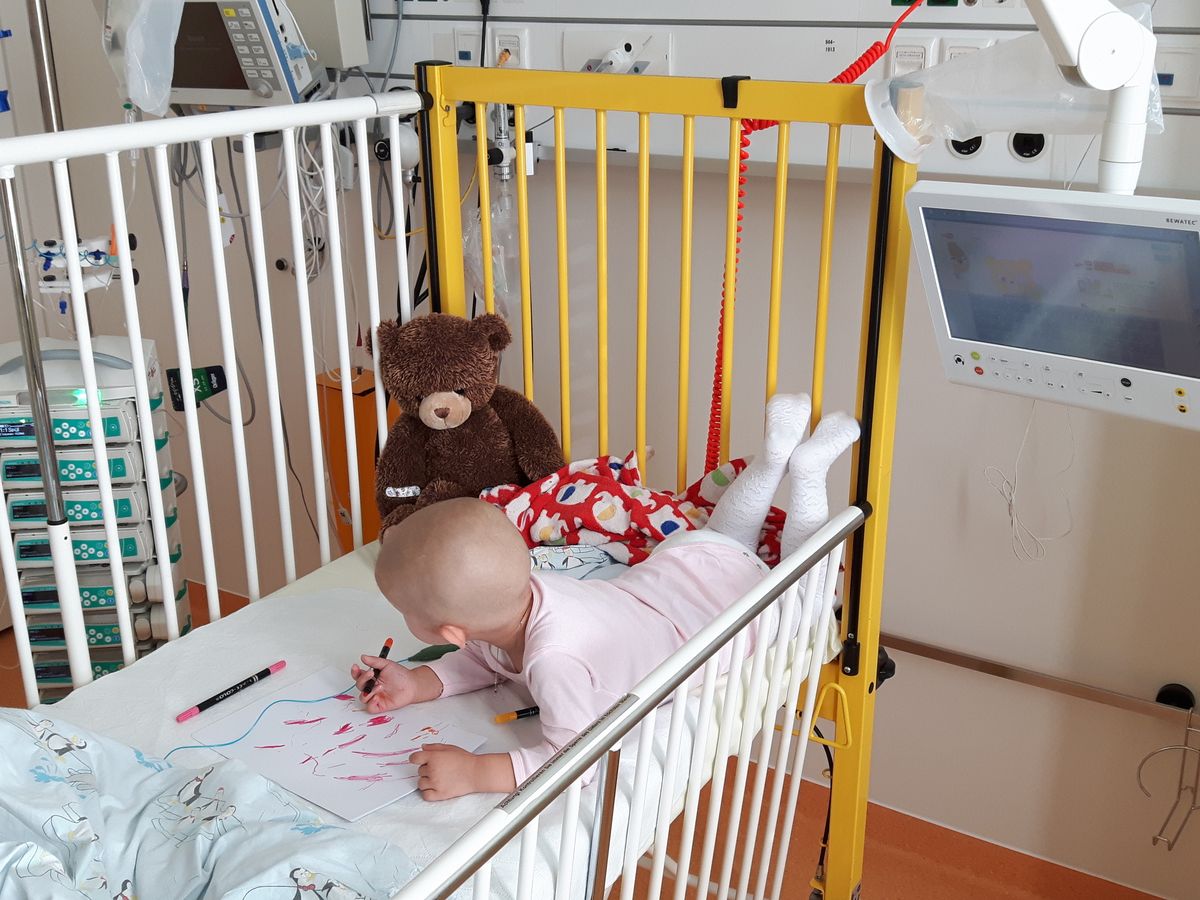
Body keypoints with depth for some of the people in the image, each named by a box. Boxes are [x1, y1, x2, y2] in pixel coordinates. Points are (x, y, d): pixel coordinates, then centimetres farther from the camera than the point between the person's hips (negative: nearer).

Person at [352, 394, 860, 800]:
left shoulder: (556, 657, -47)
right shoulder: (515, 590, -24)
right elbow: (485, 659, -4)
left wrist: (475, 772, -51)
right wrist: (418, 685, -17)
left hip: (734, 600, -5)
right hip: (673, 567, 6)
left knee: (800, 588, 26)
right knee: (724, 533, 39)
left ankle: (807, 471, 26)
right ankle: (775, 454, 36)